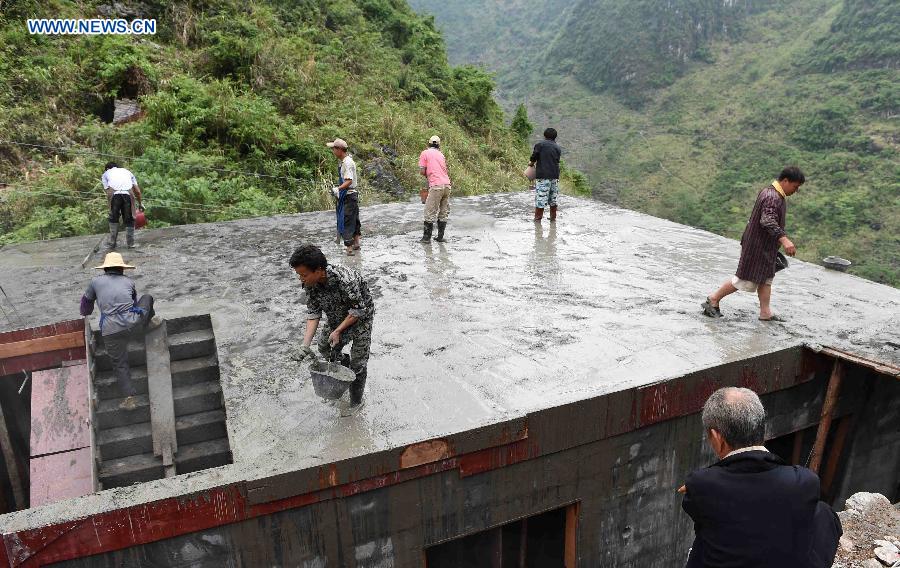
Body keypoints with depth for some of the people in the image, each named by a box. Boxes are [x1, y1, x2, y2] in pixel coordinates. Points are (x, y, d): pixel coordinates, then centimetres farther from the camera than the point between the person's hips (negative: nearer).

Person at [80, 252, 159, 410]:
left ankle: (129, 398, 2)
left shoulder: (95, 281, 14)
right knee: (147, 297, 26)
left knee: (120, 364, 9)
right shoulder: (129, 281, 17)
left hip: (111, 330, 0)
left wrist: (85, 315, 51)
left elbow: (87, 301, 29)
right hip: (133, 323, 0)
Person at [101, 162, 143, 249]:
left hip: (114, 194, -1)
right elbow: (137, 191, 25)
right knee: (129, 220, 14)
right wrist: (140, 204, 37)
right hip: (128, 194, 1)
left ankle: (112, 243, 18)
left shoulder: (105, 174, 31)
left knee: (113, 219, 18)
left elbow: (108, 192, 19)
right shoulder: (127, 171, 36)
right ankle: (130, 244, 15)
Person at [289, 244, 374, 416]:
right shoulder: (310, 284, -20)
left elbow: (358, 310, -29)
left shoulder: (345, 279, -41)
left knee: (358, 362, -2)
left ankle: (356, 401, 18)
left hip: (361, 317, -7)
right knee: (324, 347, 20)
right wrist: (305, 344, -25)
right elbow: (313, 312, -15)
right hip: (338, 318, 7)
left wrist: (338, 331, -30)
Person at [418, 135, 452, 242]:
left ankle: (427, 237, 5)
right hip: (447, 185, 6)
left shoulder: (425, 153, 3)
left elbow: (422, 171, -3)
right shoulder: (441, 154, 19)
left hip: (436, 186, -6)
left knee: (430, 213, 1)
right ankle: (440, 237, 15)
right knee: (444, 213, 11)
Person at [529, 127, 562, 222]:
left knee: (540, 197, -1)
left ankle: (538, 218, 2)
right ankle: (553, 217, 20)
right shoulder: (558, 148, 14)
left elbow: (534, 157, -7)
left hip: (542, 175, -5)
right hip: (555, 175, 5)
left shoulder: (540, 144, -1)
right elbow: (556, 161, 17)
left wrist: (531, 163, 15)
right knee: (553, 198, 13)